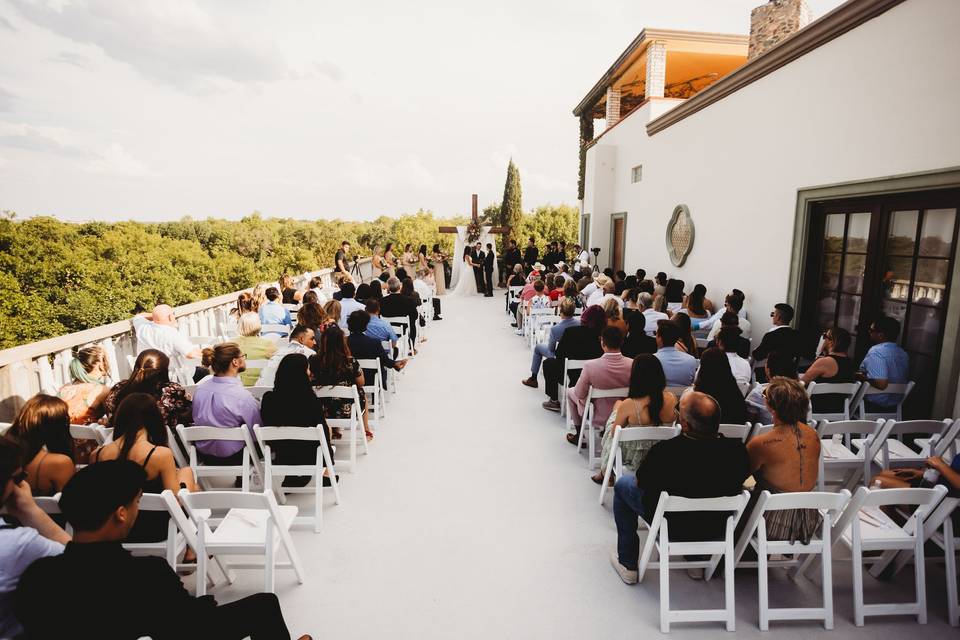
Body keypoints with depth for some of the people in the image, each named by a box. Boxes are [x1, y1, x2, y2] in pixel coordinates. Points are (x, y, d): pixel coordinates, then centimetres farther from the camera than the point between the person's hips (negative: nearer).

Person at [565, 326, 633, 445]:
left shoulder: (590, 365, -30)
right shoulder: (633, 365, -21)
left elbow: (580, 394, -17)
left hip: (598, 416, -3)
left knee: (570, 392, 23)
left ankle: (579, 435, 30)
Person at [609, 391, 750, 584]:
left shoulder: (665, 451, -35)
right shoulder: (737, 449, -26)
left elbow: (641, 482, -15)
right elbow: (743, 477, -2)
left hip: (672, 528, -4)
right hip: (717, 530, 4)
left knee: (623, 483, 19)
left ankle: (627, 565, 26)